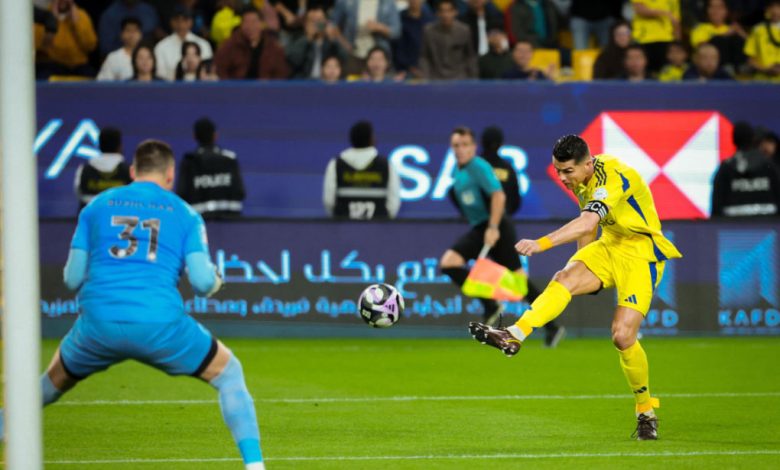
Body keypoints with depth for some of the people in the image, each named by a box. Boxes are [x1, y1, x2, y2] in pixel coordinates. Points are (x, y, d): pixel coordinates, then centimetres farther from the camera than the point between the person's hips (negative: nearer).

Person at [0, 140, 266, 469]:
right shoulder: (184, 214, 11)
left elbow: (72, 279, 13)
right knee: (229, 374, 17)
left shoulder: (97, 207, 16)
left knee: (56, 379, 31)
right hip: (161, 325, -2)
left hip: (98, 322, 2)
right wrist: (216, 280, 24)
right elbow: (202, 281, 0)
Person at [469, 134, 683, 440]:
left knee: (623, 336, -17)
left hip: (642, 252, -7)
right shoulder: (581, 180, 2)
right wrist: (580, 264, 22)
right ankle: (513, 336, -40)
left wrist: (542, 243, -51)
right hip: (610, 245, 7)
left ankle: (646, 412, 3)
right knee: (566, 278, -24)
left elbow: (587, 222, -41)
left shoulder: (612, 177, -26)